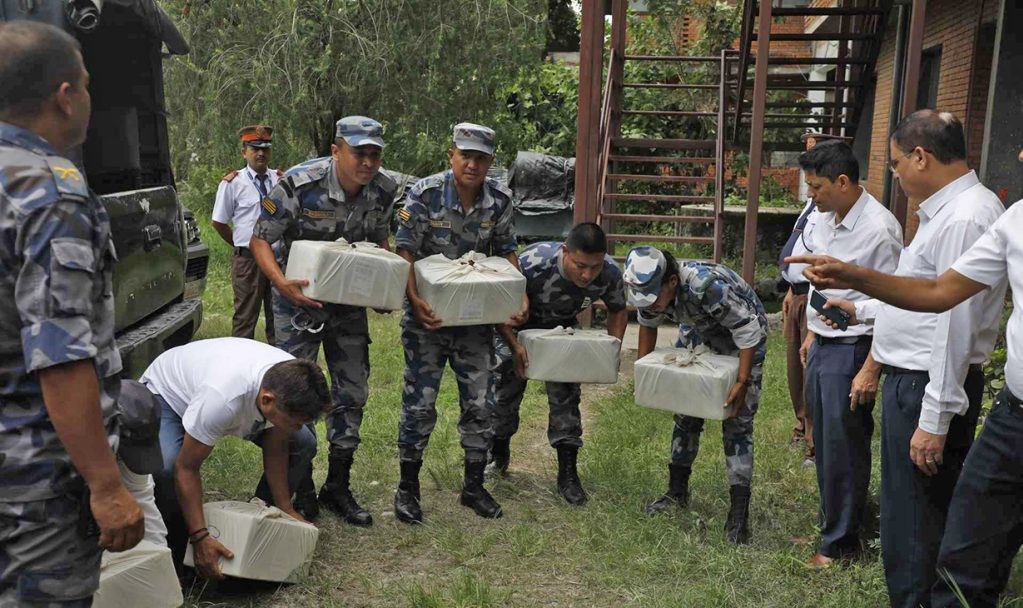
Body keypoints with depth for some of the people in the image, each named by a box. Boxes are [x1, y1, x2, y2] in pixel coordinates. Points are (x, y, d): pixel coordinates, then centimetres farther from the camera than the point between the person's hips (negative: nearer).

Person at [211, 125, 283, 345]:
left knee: (278, 316, 12)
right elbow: (219, 222, 4)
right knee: (245, 317, 3)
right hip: (248, 259, -3)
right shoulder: (232, 183, -3)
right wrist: (242, 246, 6)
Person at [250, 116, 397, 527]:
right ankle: (301, 490, 19)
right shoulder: (298, 185, -22)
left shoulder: (383, 190, -8)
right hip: (300, 298, -4)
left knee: (353, 392, 8)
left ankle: (338, 487, 24)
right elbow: (260, 239, -14)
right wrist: (281, 283, -31)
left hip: (350, 301, 4)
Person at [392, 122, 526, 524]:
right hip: (428, 313, -3)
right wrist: (415, 300, -26)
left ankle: (474, 486, 25)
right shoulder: (425, 194, -13)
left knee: (479, 403, 8)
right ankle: (407, 488, 20)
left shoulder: (499, 200, -3)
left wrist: (520, 297, -8)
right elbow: (404, 251, -13)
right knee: (420, 403, 3)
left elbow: (507, 252, 7)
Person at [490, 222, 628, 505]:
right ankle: (498, 455, 31)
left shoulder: (610, 274, -29)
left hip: (562, 328, 2)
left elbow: (618, 311, -6)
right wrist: (514, 346, -36)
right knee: (507, 387, 5)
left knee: (566, 394, -5)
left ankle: (568, 473, 6)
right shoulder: (532, 263, -42)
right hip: (516, 326, -2)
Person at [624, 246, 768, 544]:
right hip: (698, 334, 6)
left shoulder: (708, 285, -42)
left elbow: (748, 330, -32)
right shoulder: (650, 289, -21)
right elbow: (648, 326, 0)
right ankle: (677, 491, 25)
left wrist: (742, 382, -34)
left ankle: (739, 513, -6)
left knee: (737, 422, -10)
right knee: (686, 412, 9)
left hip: (742, 337, -6)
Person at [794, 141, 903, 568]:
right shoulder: (824, 220, 6)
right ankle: (830, 524, 34)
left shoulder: (878, 230, -20)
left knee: (842, 447, 3)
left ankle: (840, 543, 20)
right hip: (822, 343, 8)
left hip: (852, 348, -8)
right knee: (823, 441, 17)